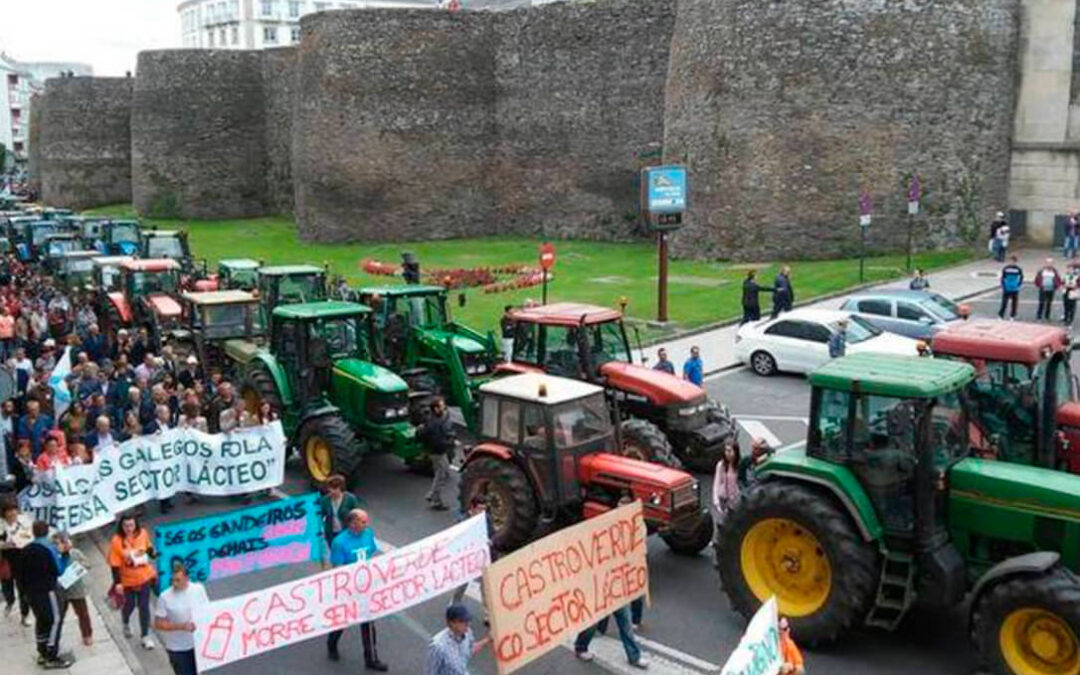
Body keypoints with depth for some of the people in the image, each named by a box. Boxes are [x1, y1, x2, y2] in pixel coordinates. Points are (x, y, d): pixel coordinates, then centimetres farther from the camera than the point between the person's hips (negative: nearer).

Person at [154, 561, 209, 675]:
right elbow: (158, 624, -12)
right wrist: (181, 626, -22)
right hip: (178, 649, -3)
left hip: (200, 644, 3)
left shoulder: (198, 589, -7)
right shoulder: (165, 597, -15)